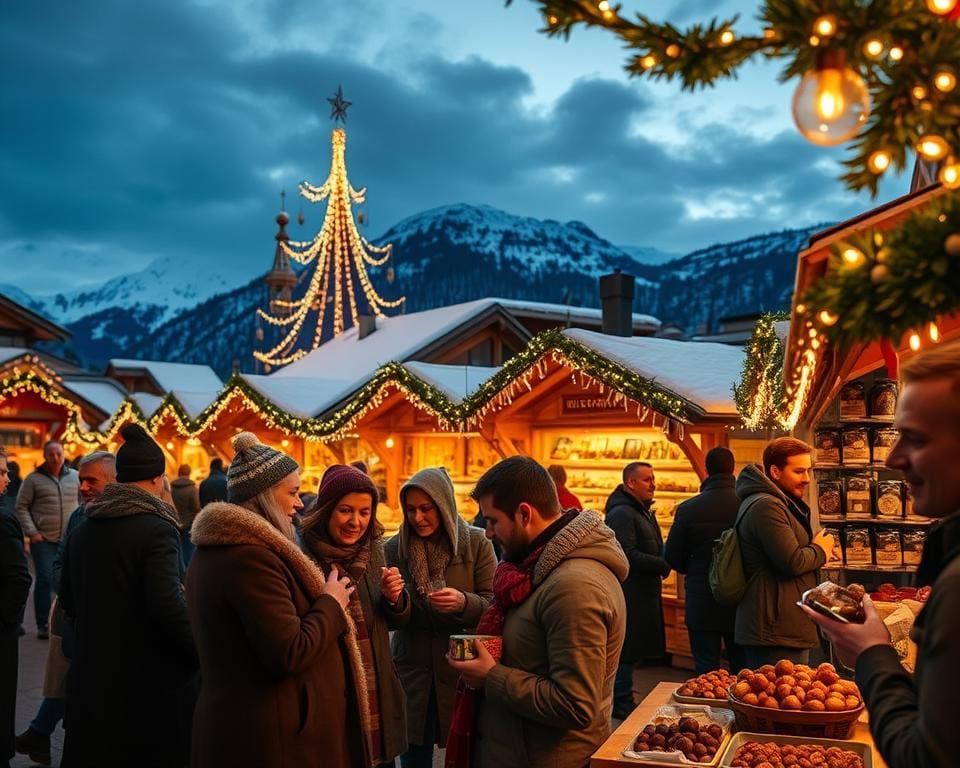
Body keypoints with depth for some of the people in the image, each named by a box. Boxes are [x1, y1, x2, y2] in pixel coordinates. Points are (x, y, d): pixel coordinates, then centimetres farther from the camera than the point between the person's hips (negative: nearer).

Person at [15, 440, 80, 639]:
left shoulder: (75, 476, 7)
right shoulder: (34, 479, 0)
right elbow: (21, 507, 1)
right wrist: (31, 532, -7)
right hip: (43, 540, -3)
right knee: (44, 580, -3)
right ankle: (43, 625, 7)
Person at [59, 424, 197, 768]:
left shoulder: (82, 531, 5)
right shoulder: (157, 529, -17)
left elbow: (69, 600, 14)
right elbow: (167, 604, -27)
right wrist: (201, 653, -16)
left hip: (92, 673, 6)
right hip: (149, 676, -6)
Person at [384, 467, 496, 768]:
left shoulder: (476, 543, -8)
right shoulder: (394, 549, -2)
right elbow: (397, 622, -3)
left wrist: (464, 603, -27)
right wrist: (396, 602, -25)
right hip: (413, 669, 2)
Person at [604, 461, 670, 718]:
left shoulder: (643, 512, 18)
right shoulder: (622, 514, -17)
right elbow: (628, 555, -24)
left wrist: (665, 560, 5)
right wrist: (664, 564, -19)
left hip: (643, 594, 10)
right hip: (629, 594, -10)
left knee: (635, 649, 15)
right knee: (628, 650, -4)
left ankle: (621, 699, 25)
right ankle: (621, 704, 6)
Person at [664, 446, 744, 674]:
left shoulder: (688, 509, -10)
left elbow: (672, 558, -4)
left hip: (701, 604, -1)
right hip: (740, 603, 1)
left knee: (706, 672, 8)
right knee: (743, 671, 14)